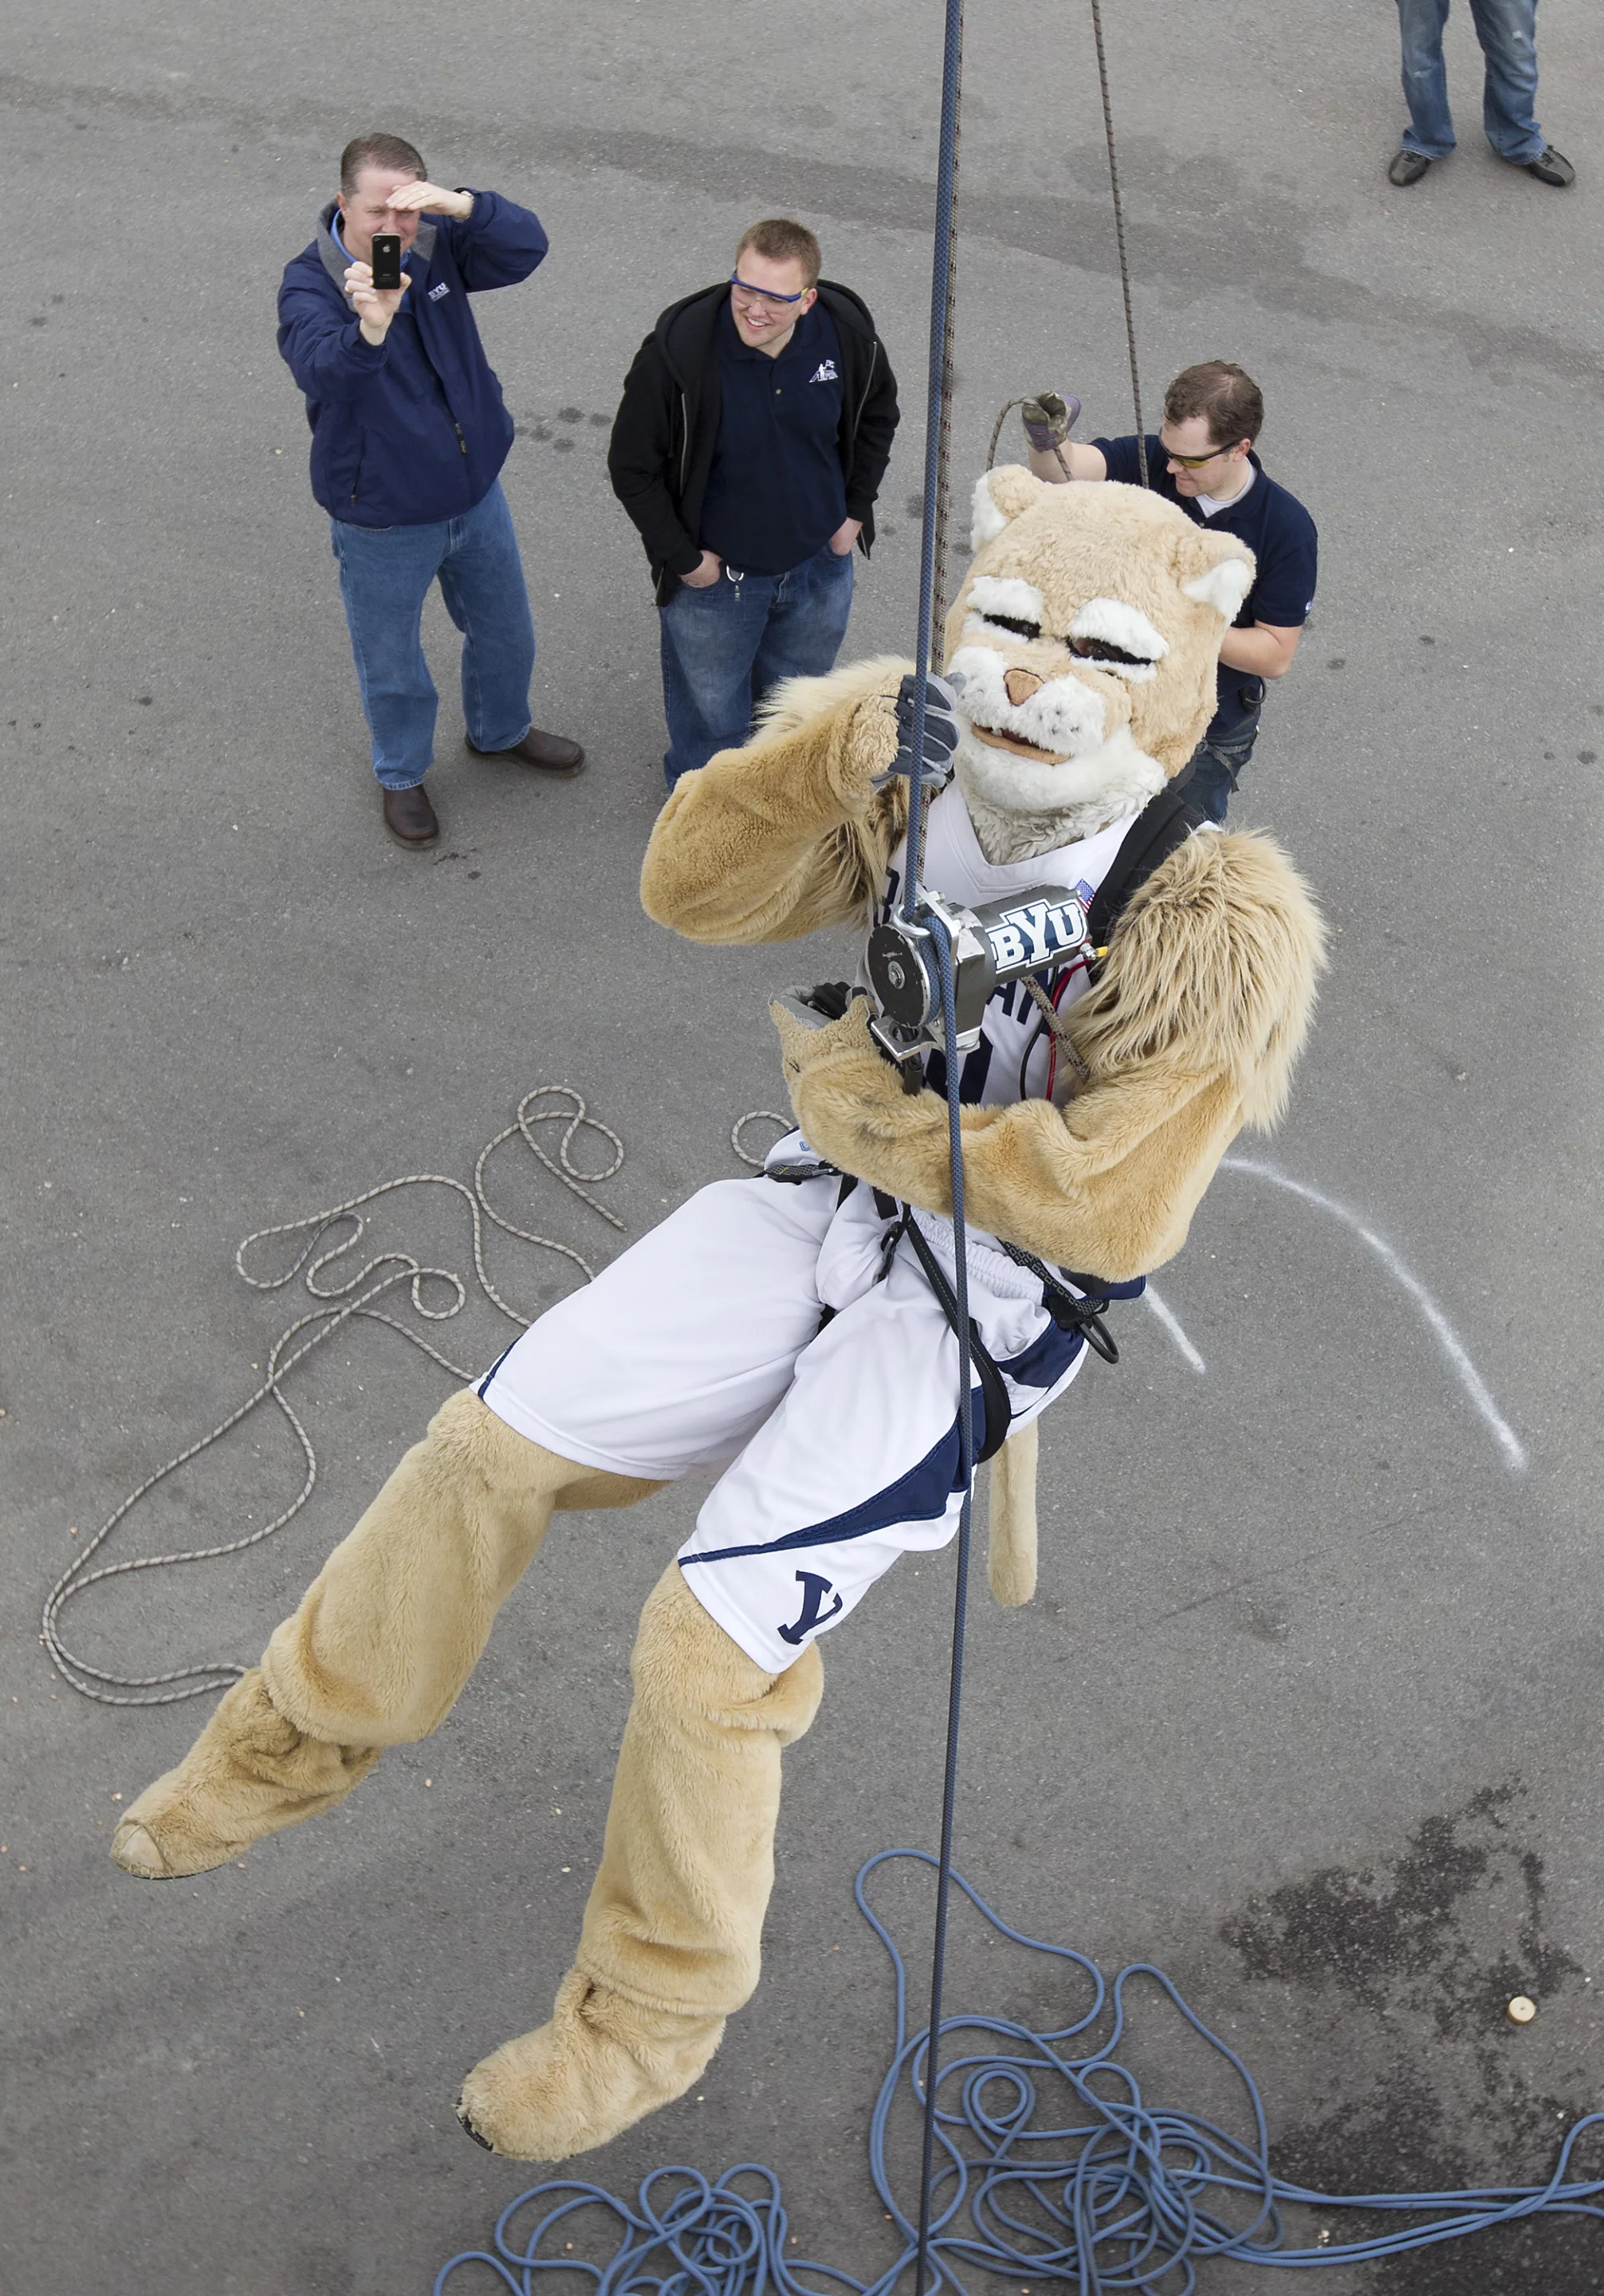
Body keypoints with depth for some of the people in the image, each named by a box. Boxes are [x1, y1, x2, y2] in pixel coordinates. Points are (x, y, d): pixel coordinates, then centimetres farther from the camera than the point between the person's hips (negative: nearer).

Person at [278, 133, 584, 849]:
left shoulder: (438, 247, -9)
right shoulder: (309, 285, -23)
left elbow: (526, 247, -22)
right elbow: (322, 370, -43)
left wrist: (460, 205, -41)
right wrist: (369, 330, -65)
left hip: (476, 493, 5)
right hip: (382, 519, -4)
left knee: (506, 633, 25)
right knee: (392, 664, 16)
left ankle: (501, 731, 56)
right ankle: (401, 775, 44)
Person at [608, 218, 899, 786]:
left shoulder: (848, 334, -16)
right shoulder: (678, 351, -28)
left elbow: (878, 415, 7)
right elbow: (631, 468, -15)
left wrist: (856, 509, 3)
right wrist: (682, 558, -14)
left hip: (820, 566, 4)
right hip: (713, 575, -4)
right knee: (712, 715, 16)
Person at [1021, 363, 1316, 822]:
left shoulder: (1287, 529, -20)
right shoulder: (1150, 464, -14)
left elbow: (1276, 655, -19)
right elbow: (1067, 467, -30)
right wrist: (1046, 444, -54)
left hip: (1207, 738, -3)